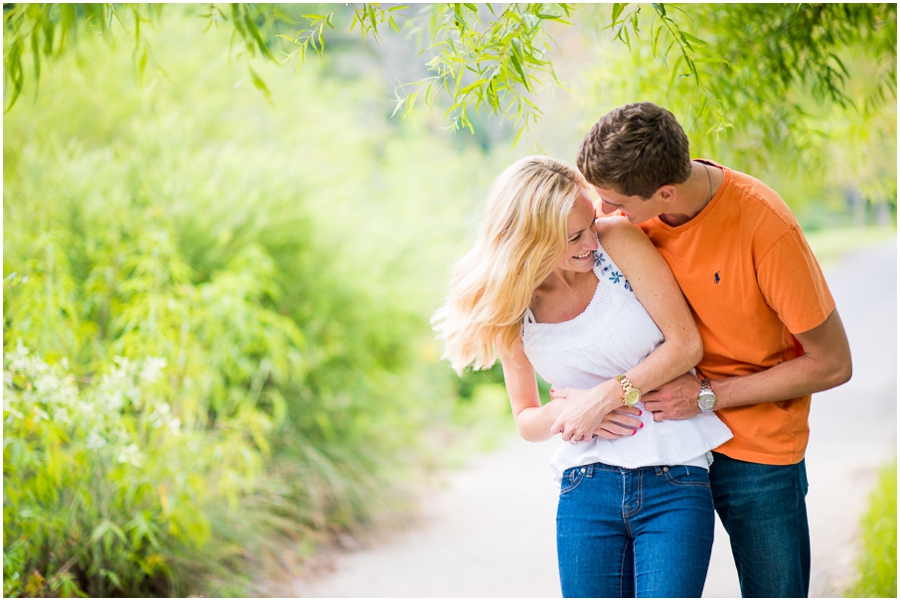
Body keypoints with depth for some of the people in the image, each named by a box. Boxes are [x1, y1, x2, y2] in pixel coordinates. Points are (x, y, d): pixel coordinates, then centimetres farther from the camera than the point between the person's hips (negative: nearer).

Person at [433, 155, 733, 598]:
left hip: (674, 482, -2)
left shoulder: (618, 242, -5)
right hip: (587, 489, 2)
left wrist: (604, 397, -11)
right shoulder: (511, 311, 3)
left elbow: (686, 343, -6)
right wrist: (562, 412, -9)